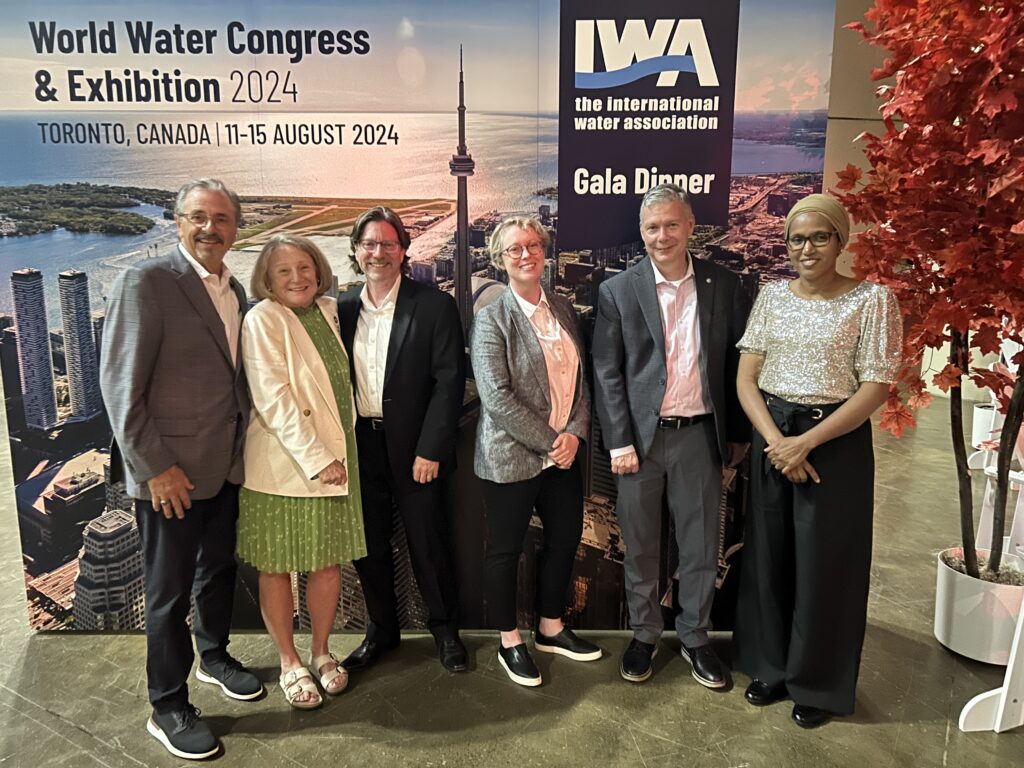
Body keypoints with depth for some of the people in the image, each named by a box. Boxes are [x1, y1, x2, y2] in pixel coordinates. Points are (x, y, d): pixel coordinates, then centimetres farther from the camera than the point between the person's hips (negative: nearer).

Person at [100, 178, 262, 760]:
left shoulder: (235, 291, 8)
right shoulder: (145, 282, -13)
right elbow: (121, 385, -16)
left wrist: (241, 447, 7)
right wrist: (154, 467, -17)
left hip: (226, 465, 7)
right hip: (171, 471, -6)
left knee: (219, 569, 22)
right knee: (170, 591, 8)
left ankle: (215, 655, 45)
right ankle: (168, 707, 25)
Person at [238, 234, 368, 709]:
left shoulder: (328, 311, 8)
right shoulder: (262, 319, -11)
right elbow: (273, 400, -18)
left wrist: (336, 454, 10)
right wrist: (316, 459, -18)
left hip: (334, 459, 6)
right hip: (282, 466, -6)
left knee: (329, 562, 12)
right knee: (277, 568, 7)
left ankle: (321, 652, 31)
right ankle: (289, 664, 24)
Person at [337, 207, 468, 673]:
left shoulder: (435, 306, -6)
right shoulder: (341, 308, 6)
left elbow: (449, 380, -10)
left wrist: (430, 450, -14)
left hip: (414, 448, -4)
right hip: (359, 445, 4)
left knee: (428, 543, 7)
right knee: (368, 545, 14)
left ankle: (445, 629, 29)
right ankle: (381, 630, 34)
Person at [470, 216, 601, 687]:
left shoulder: (562, 309, 8)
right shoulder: (492, 318, -11)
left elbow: (580, 379, 8)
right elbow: (496, 396, -18)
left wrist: (574, 432, -7)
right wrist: (548, 441, -16)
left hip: (564, 453, 6)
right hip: (511, 457, -6)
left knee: (565, 539, 15)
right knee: (506, 550, 8)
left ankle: (551, 628, 36)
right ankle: (509, 643, 27)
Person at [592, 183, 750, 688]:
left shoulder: (724, 286, 2)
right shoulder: (618, 291, -2)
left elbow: (737, 363, 6)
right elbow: (606, 372, -3)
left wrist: (738, 434, 6)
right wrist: (619, 443, -8)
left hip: (699, 435, 1)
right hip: (641, 436, -1)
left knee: (701, 548, 11)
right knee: (640, 548, 12)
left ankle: (695, 638, 30)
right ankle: (644, 635, 31)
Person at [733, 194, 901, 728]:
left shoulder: (872, 300, -7)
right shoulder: (772, 296, 4)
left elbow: (875, 388, -11)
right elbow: (746, 378, 2)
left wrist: (805, 443, -17)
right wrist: (774, 440, -13)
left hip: (836, 443, -3)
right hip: (771, 438, 4)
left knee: (825, 564, 6)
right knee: (769, 557, 12)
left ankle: (819, 684, 28)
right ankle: (772, 667, 32)